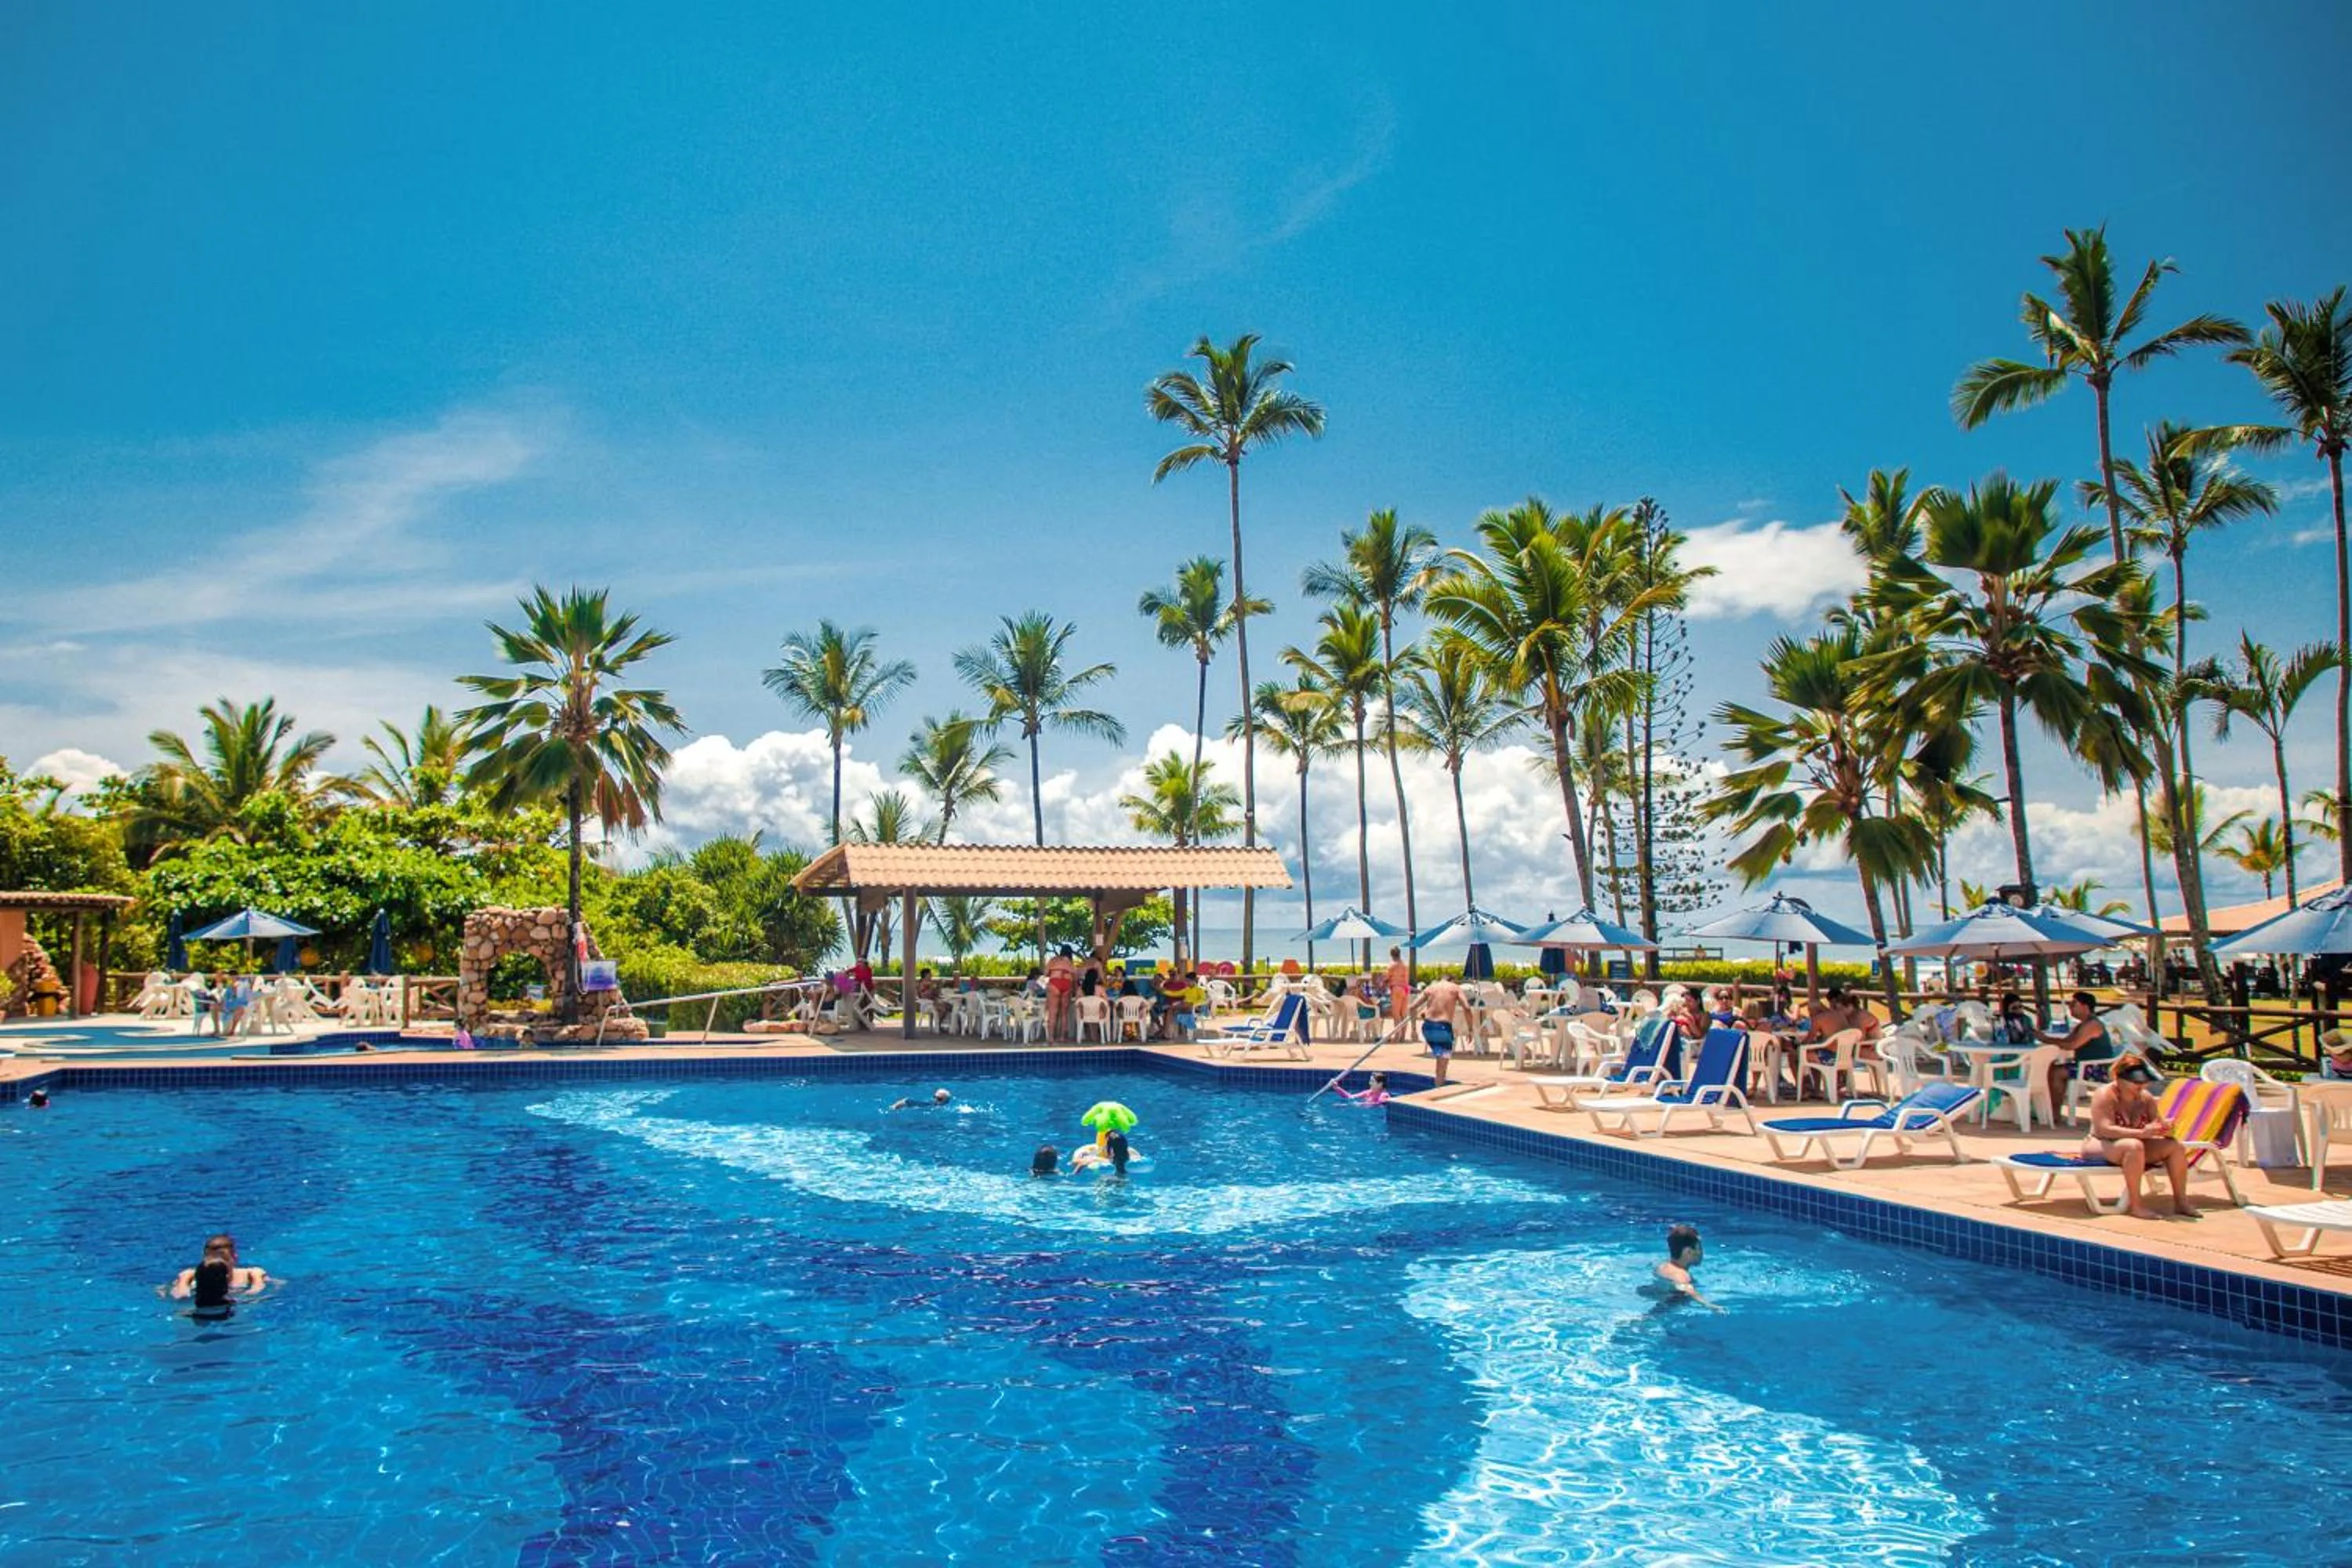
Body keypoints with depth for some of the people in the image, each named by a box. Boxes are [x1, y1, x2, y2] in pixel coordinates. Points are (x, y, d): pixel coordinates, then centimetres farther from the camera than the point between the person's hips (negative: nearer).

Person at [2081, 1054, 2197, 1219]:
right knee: (2134, 1146, -38)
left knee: (2175, 1146, -11)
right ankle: (2136, 1205, -33)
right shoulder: (2105, 1095, -18)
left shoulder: (2146, 1098, 3)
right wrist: (2141, 1133, -39)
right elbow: (2105, 1129, -29)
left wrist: (2165, 1128, -25)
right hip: (2100, 1147, -7)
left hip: (2134, 1146, 7)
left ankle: (2181, 1201, -5)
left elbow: (2157, 1123, 2)